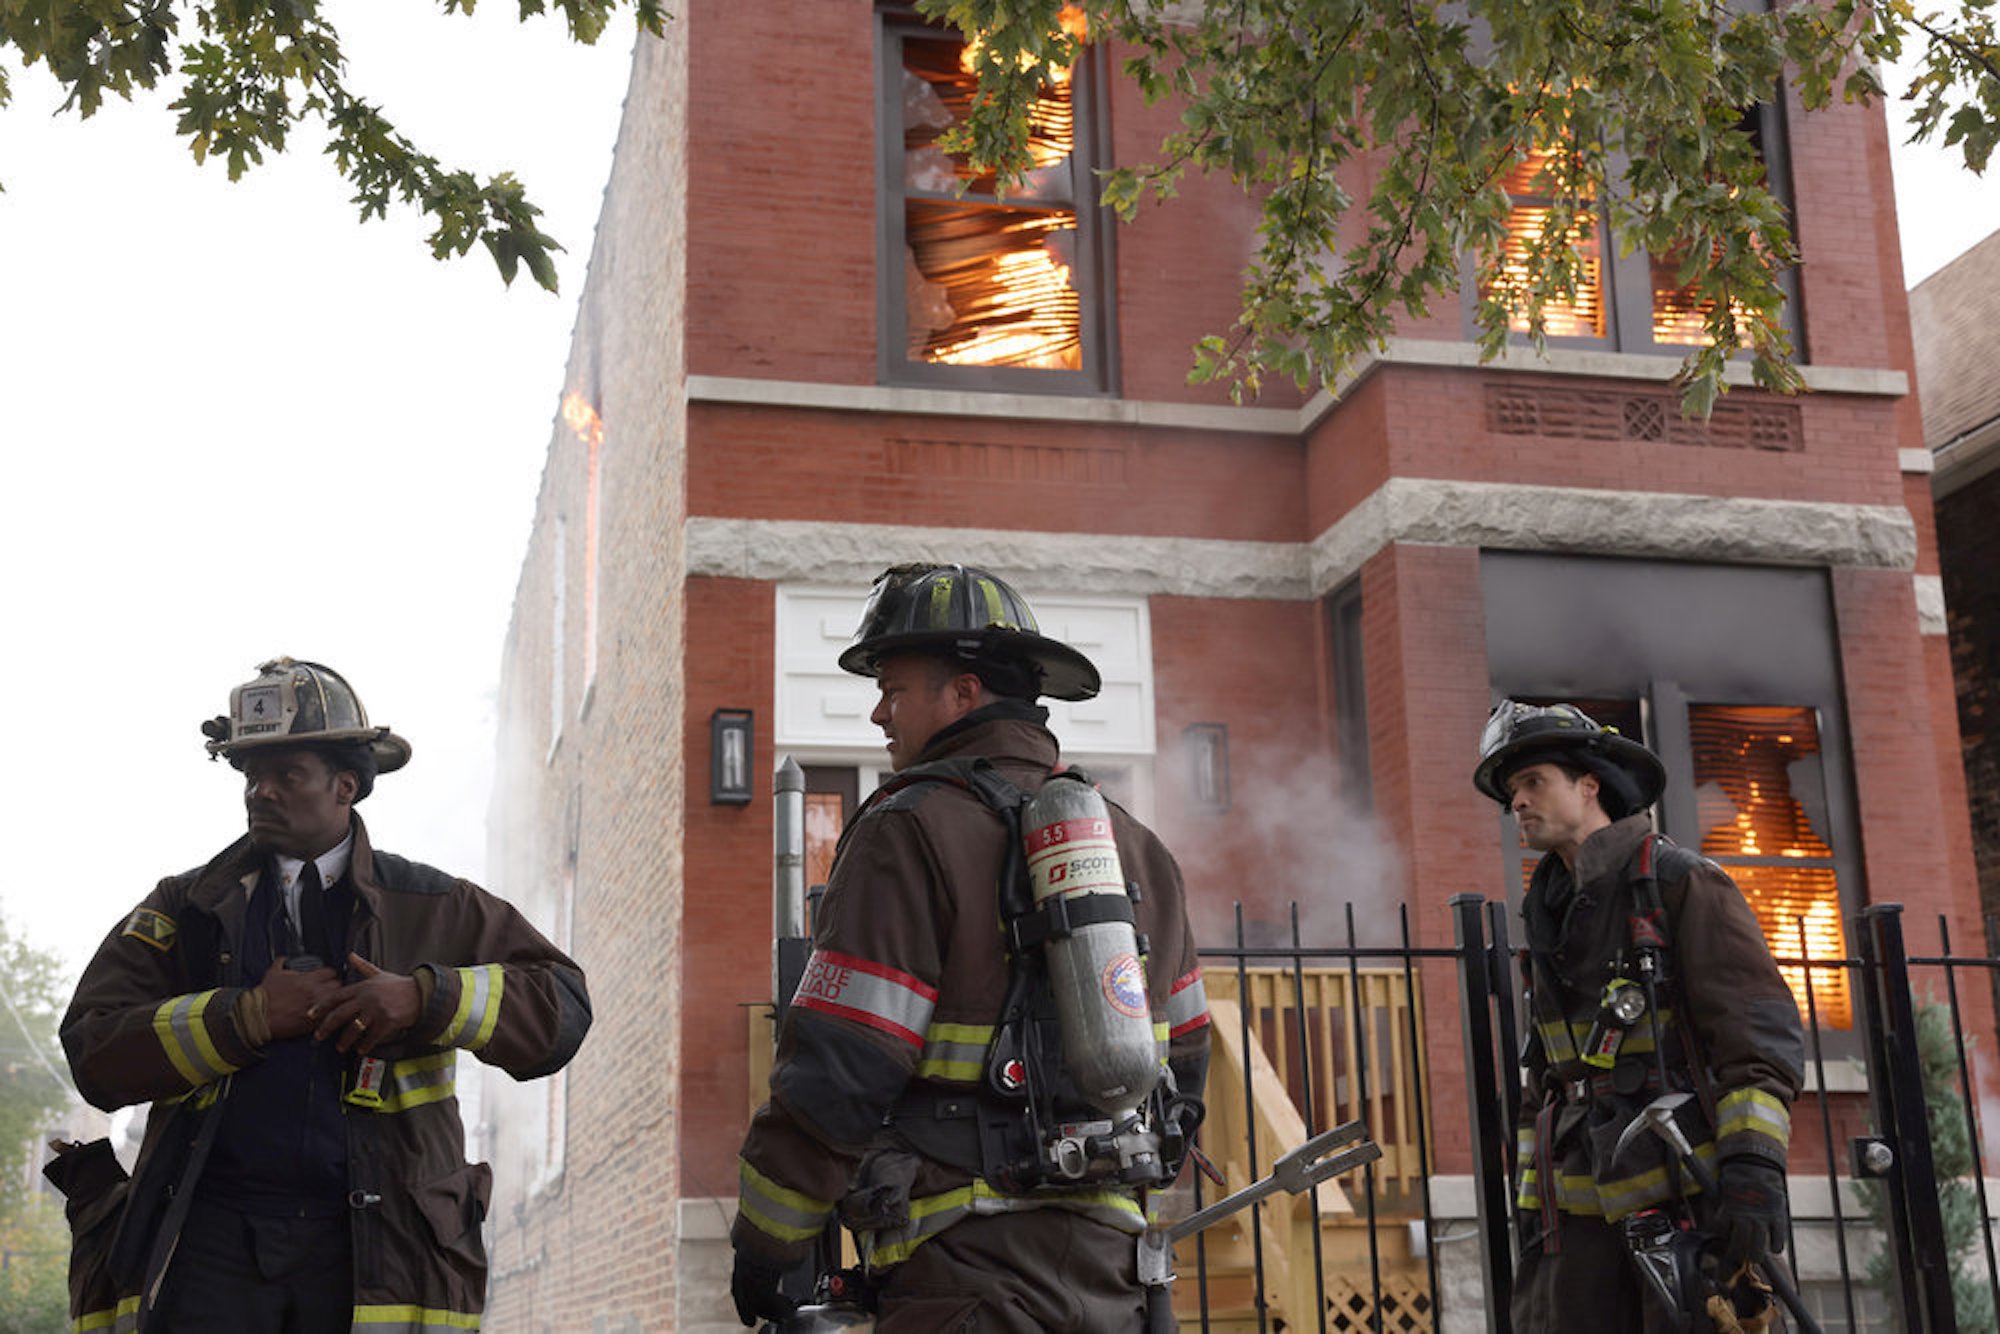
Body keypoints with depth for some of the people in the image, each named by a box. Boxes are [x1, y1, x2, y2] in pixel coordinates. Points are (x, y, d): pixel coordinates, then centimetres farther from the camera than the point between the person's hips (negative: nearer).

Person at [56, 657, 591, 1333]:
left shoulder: (432, 909, 12)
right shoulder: (185, 910, 14)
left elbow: (561, 1005, 3)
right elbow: (93, 1049, 3)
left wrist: (424, 999, -10)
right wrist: (248, 1015, -7)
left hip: (366, 1248, -1)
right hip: (210, 1236, 1)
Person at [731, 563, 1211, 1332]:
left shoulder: (912, 829, -8)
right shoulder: (1133, 842, 15)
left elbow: (835, 1072, -13)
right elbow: (1181, 1060, 20)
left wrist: (764, 1244, -1)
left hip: (967, 1270, -7)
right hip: (1110, 1257, 7)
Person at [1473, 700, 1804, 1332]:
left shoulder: (1681, 883, -3)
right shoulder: (1549, 914, 19)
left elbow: (1762, 1033, -11)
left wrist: (1754, 1171, -20)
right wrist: (1533, 1203, 18)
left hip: (1688, 1198, -6)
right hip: (1584, 1204, 6)